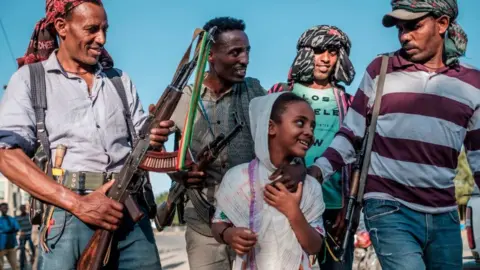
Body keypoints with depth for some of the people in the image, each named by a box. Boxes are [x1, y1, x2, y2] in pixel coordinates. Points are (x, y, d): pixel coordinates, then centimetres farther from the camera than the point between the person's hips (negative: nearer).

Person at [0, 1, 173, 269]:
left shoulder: (120, 80, 19)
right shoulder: (30, 78, 7)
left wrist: (154, 139, -6)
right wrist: (77, 203, -15)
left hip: (132, 212, 3)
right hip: (67, 216, -3)